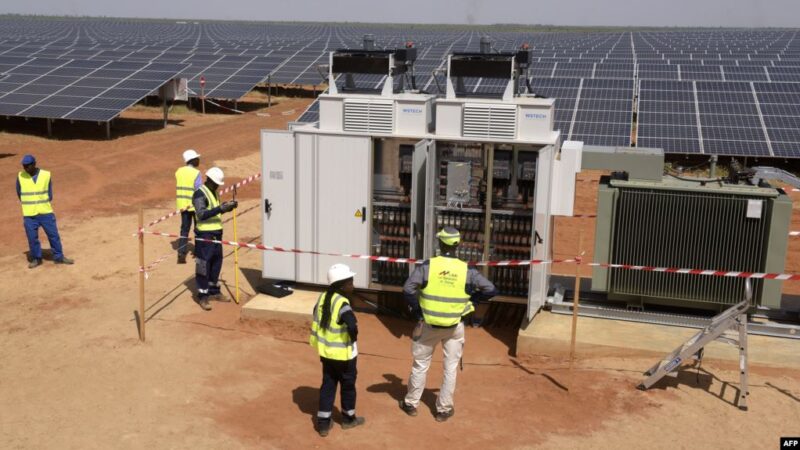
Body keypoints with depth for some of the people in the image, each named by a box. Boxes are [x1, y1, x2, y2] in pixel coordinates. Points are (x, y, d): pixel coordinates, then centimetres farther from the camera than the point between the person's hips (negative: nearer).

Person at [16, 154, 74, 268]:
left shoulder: (46, 175, -4)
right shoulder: (20, 176, -3)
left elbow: (49, 194, 6)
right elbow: (19, 193, 11)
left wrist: (42, 205, 6)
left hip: (46, 213, 0)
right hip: (29, 215, 0)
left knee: (54, 235, 6)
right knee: (32, 237, 5)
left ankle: (59, 257, 18)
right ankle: (36, 259, 20)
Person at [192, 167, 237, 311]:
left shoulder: (214, 192, 13)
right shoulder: (200, 194, -14)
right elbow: (201, 214, -25)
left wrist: (227, 207, 3)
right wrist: (220, 208, -31)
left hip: (216, 232, 9)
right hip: (204, 234, -9)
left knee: (216, 262, 15)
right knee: (203, 265, -3)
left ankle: (214, 291, 28)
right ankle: (202, 296, 4)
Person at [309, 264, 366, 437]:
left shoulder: (322, 298, 0)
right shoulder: (342, 303, -25)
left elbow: (317, 321, 8)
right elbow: (352, 325, -37)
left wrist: (325, 338, 14)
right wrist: (353, 338, -17)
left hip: (326, 351, 7)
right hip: (344, 353, -6)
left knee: (328, 385, 15)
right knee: (348, 385, 14)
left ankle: (323, 423, 17)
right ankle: (348, 419, 31)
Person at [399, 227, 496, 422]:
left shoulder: (427, 265, -13)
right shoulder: (466, 270, -8)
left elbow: (408, 289, -20)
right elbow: (491, 290, -6)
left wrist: (417, 312, -7)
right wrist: (470, 300, 5)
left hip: (429, 325, 0)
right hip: (454, 326, 0)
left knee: (420, 365, 15)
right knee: (450, 368, 14)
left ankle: (411, 403, 28)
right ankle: (444, 409, 21)